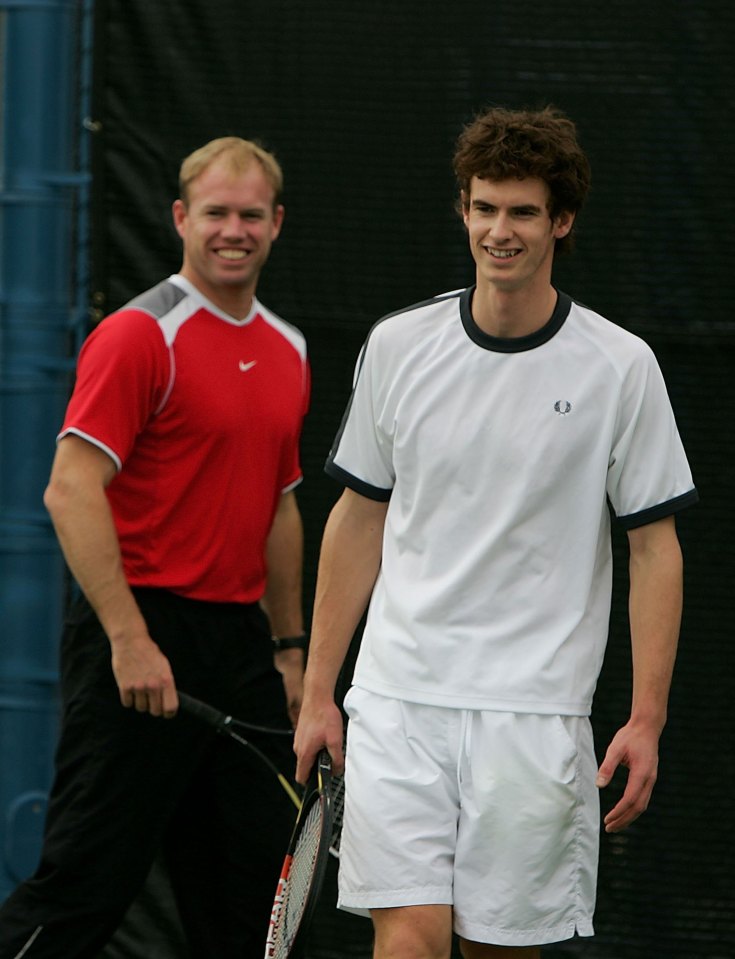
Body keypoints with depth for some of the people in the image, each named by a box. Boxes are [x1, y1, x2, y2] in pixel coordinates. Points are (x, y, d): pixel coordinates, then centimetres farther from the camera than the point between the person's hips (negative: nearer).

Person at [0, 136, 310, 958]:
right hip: (144, 641, -7)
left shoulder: (287, 353, 15)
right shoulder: (139, 335, -9)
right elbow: (72, 490, -16)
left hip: (240, 641, 8)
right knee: (84, 888, -8)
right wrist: (129, 640, -22)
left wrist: (289, 645, 20)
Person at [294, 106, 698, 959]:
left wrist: (646, 720, -6)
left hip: (533, 715, -1)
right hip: (398, 699, 1)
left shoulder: (619, 368, -2)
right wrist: (318, 690, 11)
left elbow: (655, 547, 1)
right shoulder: (396, 347, 5)